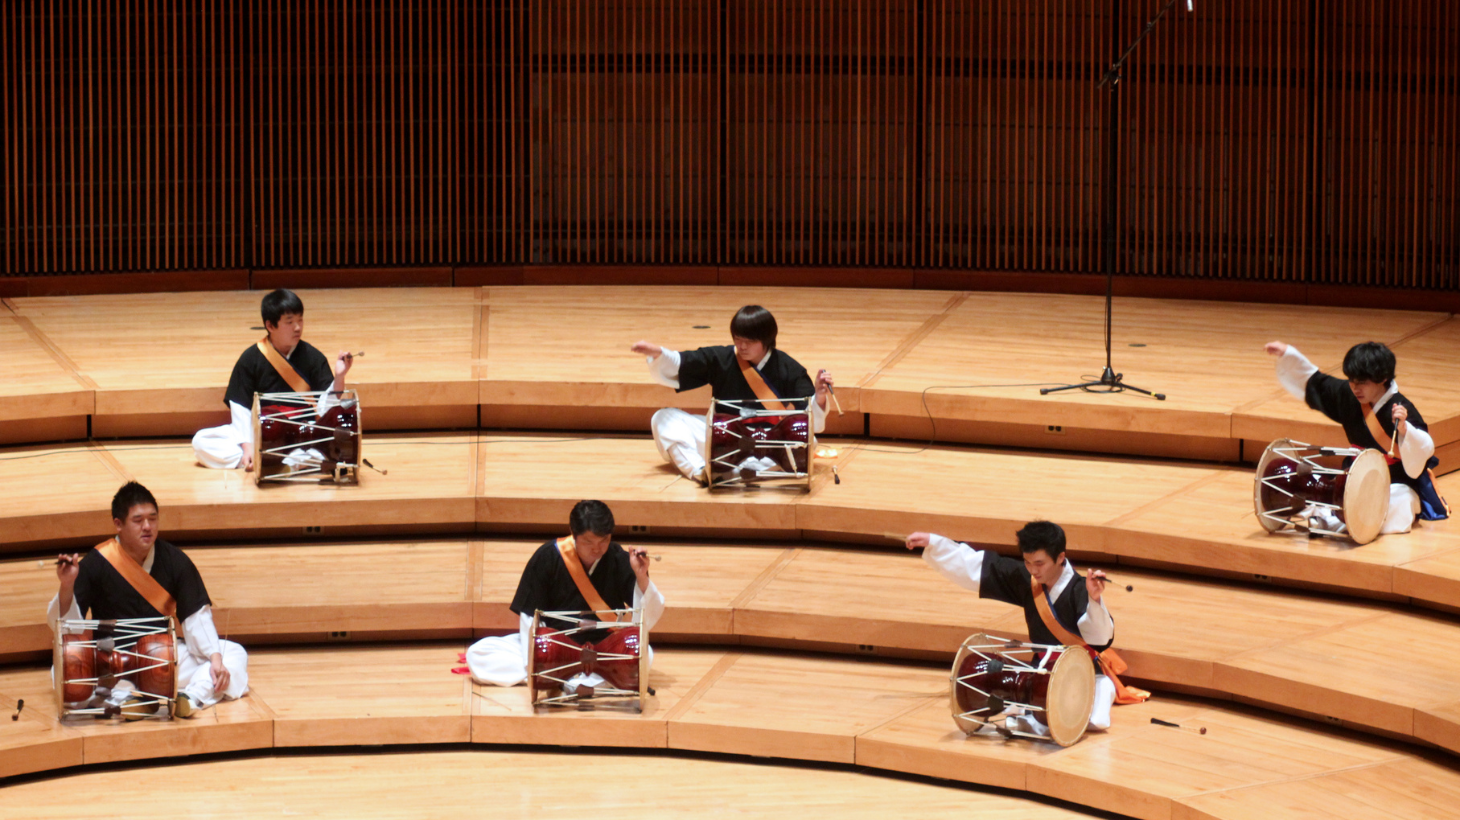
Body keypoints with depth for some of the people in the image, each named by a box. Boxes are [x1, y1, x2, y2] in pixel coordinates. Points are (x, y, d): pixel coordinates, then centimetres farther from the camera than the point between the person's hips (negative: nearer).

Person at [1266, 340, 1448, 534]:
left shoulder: (1401, 408, -22)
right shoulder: (1348, 395, -2)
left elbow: (1425, 449, -28)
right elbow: (1312, 382, 10)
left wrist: (1403, 428, -46)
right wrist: (1287, 354, 1)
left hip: (1399, 484, -7)